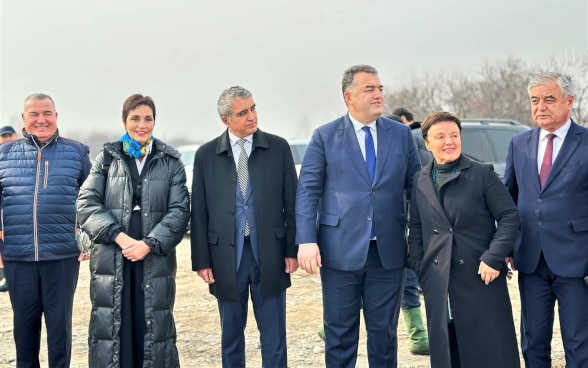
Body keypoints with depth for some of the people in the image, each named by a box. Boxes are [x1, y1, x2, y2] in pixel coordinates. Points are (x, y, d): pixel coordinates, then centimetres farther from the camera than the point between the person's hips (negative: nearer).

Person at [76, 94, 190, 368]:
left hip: (155, 262, 0)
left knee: (154, 330, 5)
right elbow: (86, 203, 0)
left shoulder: (171, 162, 7)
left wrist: (149, 244, -13)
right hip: (111, 261, 0)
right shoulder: (107, 159, 8)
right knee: (110, 329, 3)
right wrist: (119, 236, -13)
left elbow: (180, 210, 0)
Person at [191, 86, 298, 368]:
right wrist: (202, 260, -1)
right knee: (231, 334, 13)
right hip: (227, 256, 1)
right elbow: (199, 213, 2)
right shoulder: (206, 155, 2)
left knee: (273, 334, 6)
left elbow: (292, 203, 3)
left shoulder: (278, 148, 1)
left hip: (269, 255, 0)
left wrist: (293, 250, -1)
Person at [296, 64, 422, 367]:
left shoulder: (401, 134, 7)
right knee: (340, 332, 8)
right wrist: (306, 241, -13)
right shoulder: (325, 136, 0)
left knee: (384, 331, 12)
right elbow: (307, 191, -3)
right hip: (341, 251, -2)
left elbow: (416, 187, 9)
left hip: (388, 251, 2)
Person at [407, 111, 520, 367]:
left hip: (480, 278, -3)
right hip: (437, 282, 4)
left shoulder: (483, 174, -2)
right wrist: (417, 267, 5)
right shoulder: (421, 181, 9)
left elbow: (509, 216, -5)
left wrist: (494, 258, -13)